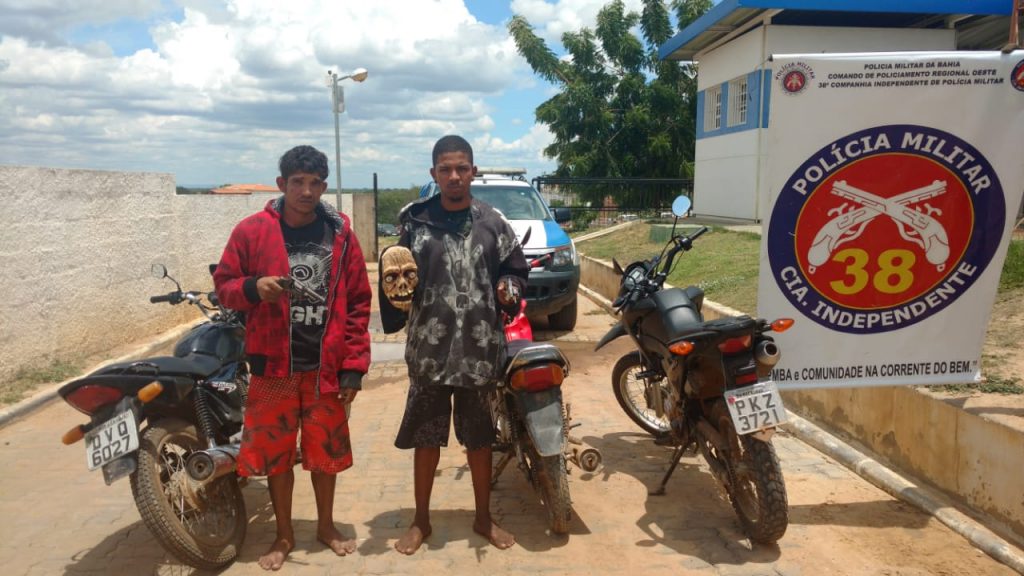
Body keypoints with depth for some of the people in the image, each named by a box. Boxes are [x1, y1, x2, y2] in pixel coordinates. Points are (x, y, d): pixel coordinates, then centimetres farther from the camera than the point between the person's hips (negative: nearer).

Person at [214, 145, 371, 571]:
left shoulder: (341, 233, -1)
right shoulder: (252, 231, -4)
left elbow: (358, 303, 1)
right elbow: (224, 286, 3)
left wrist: (354, 366, -3)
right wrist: (254, 288, -20)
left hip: (326, 364, 1)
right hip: (273, 364, 0)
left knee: (326, 450, 13)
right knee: (275, 451, 10)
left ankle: (326, 526, 35)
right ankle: (284, 535, 30)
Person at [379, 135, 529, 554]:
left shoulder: (492, 222, 3)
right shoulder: (415, 221, 1)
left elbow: (515, 270, 9)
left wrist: (509, 290, -11)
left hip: (480, 347, 1)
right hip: (429, 347, 0)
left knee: (480, 436, 14)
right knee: (425, 436, 10)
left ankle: (484, 517, 32)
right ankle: (421, 520, 29)